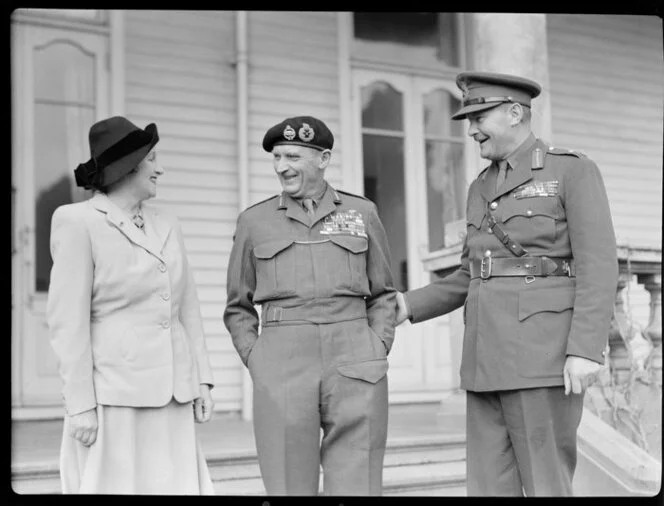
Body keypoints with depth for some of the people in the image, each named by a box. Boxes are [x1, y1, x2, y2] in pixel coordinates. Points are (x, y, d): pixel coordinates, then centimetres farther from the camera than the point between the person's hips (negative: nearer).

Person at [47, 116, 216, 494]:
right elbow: (68, 319, -9)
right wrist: (80, 404, -12)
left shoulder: (167, 225, 14)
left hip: (171, 395, 6)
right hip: (113, 391, -5)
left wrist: (202, 380, 8)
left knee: (178, 484, 4)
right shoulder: (77, 221, -5)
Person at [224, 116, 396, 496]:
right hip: (283, 369, 0)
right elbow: (238, 308, 15)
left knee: (356, 486, -1)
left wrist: (377, 353, 2)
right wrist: (256, 362, 2)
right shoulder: (254, 221, 10)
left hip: (354, 367, 0)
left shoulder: (362, 212, 10)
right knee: (289, 486, 0)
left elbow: (383, 294, 15)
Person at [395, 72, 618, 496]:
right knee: (492, 488, 5)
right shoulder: (483, 189, 19)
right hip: (489, 357, 7)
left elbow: (598, 266, -11)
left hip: (544, 354, -7)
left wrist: (587, 349, -21)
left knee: (546, 490, -5)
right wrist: (411, 306, 11)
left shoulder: (574, 170, -2)